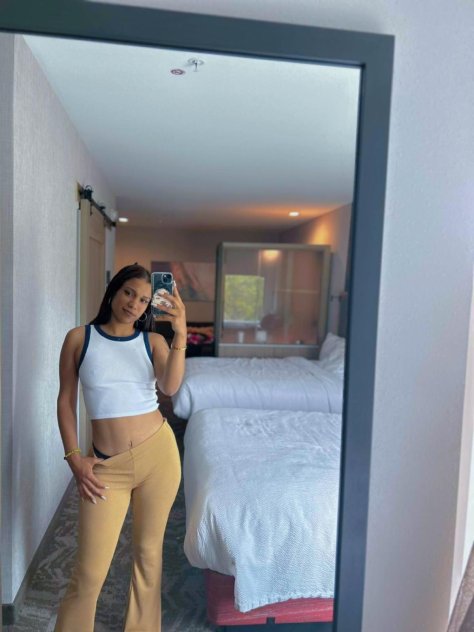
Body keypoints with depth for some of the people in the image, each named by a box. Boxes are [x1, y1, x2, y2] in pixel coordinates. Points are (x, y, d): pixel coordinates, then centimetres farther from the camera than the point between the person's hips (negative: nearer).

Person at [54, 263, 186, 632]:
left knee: (149, 551, 16)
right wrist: (74, 458, -3)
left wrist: (180, 334, -30)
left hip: (158, 454, 1)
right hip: (107, 465, -1)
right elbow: (66, 400, 4)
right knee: (90, 570, 4)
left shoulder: (153, 342, 1)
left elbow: (170, 387, -17)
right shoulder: (79, 338, 0)